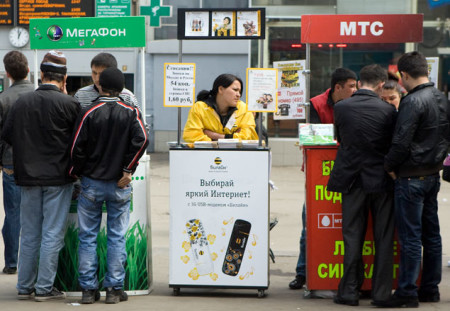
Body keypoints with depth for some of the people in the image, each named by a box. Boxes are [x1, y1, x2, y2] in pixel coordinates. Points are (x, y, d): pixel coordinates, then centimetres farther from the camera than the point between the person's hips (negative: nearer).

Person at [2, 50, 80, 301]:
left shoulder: (22, 102, 0)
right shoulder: (68, 103, -12)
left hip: (29, 177, 4)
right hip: (58, 177, -4)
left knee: (29, 235, 13)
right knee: (52, 234, 2)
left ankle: (25, 286, 17)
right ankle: (44, 287, 3)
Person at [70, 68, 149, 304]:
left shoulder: (89, 113, -5)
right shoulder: (131, 113, -2)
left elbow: (77, 147, -7)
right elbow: (141, 139, -14)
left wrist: (76, 172, 9)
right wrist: (128, 170, -7)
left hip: (91, 183, -1)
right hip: (119, 185, 1)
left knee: (87, 237, 6)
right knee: (117, 236, 6)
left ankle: (88, 289, 6)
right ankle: (114, 289, 4)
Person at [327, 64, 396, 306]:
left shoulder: (341, 108, -4)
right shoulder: (387, 110, -11)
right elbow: (394, 144, -1)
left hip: (352, 179, 2)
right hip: (382, 180, -1)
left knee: (352, 236, 7)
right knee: (383, 238, 7)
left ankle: (349, 291, 7)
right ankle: (381, 292, 8)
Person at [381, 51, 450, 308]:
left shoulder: (413, 102, -18)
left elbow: (402, 142, -20)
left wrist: (390, 166, -6)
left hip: (412, 178, -8)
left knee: (410, 236, -4)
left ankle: (407, 292, 0)